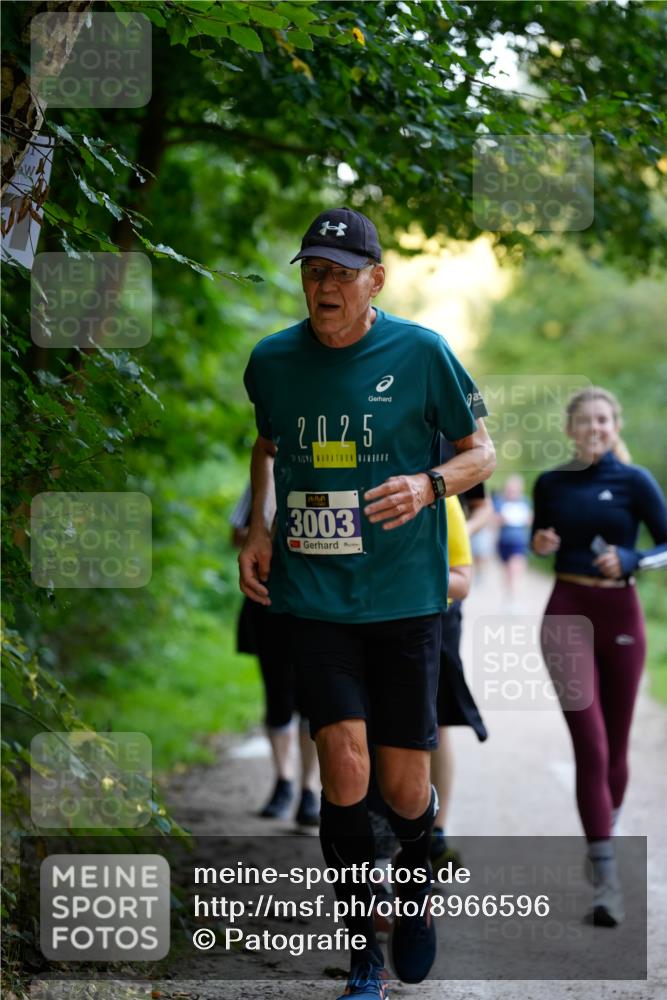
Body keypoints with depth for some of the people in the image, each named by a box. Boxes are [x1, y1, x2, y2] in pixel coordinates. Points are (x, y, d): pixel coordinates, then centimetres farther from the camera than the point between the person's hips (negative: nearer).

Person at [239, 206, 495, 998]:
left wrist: (429, 484, -15)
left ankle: (415, 884, 38)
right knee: (345, 769, -12)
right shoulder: (272, 360, 4)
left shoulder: (421, 353, -5)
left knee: (404, 788, 3)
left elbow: (480, 451, 5)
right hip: (314, 599, 1)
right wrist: (258, 528, 8)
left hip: (404, 599, -1)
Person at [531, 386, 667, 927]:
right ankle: (607, 879, -11)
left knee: (616, 746, 9)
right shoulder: (551, 484, 6)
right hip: (567, 614, 0)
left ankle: (605, 838, 34)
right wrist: (540, 544, -3)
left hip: (620, 614, 0)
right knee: (590, 747, -8)